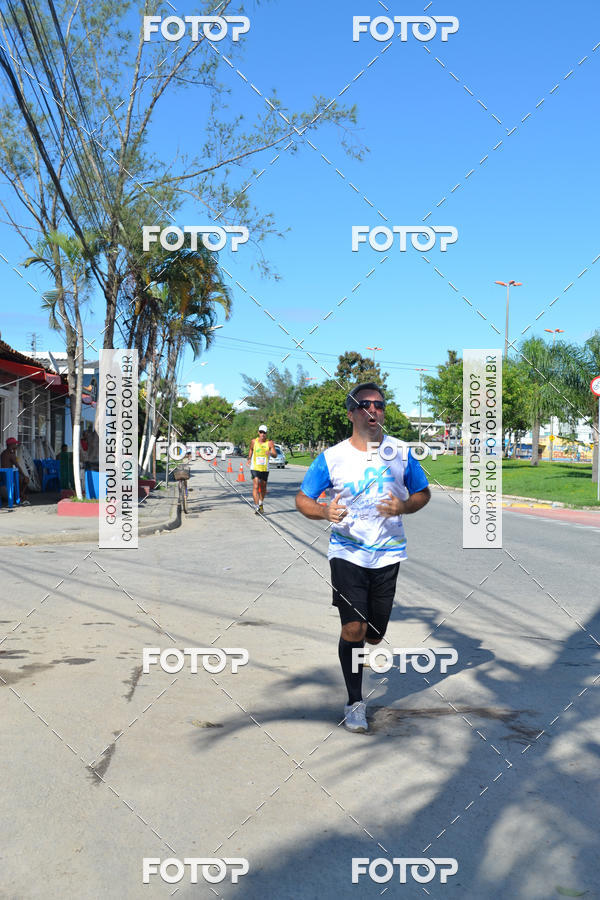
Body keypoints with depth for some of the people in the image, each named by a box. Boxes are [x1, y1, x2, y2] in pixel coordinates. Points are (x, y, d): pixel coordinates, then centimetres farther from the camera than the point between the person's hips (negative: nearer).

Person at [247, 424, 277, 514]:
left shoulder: (270, 443, -7)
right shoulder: (254, 441, 0)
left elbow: (275, 455, -15)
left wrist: (271, 453, -36)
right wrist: (249, 459, 9)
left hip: (265, 469, 1)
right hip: (255, 468, -1)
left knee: (263, 488, 15)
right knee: (255, 486, -16)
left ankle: (261, 503, 40)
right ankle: (256, 507, -19)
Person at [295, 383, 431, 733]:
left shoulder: (401, 452, 2)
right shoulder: (332, 457, -3)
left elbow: (423, 493, 12)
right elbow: (302, 499, 3)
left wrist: (404, 507, -11)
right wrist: (325, 511, -19)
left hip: (388, 554, 2)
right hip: (347, 554, -2)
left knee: (374, 635, 9)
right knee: (353, 629, -9)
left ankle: (360, 646, 48)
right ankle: (355, 702, 9)